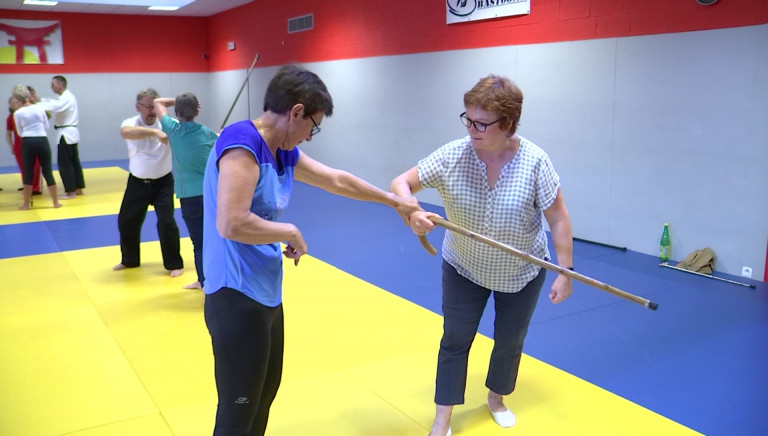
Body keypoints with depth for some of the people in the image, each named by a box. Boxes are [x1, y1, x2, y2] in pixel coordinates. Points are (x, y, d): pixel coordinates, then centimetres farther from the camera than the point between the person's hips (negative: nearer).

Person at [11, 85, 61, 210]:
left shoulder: (17, 113, -3)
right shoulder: (39, 108, 0)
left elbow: (20, 132, 9)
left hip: (27, 142, -1)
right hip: (42, 141, 1)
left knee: (28, 173, 7)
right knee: (48, 171, 6)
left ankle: (26, 204, 13)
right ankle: (56, 202, 9)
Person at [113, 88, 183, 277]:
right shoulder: (131, 123, -12)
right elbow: (126, 132, -36)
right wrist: (155, 132, -48)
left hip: (163, 182, -2)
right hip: (137, 183, 3)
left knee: (166, 222, -11)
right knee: (126, 221, 13)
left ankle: (174, 264, 7)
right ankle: (130, 260, 36)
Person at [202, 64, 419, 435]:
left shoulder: (283, 153, 8)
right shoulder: (241, 143, -20)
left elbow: (338, 180, 20)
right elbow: (231, 225, -30)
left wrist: (394, 201, 29)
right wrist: (290, 232, -14)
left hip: (267, 293, 9)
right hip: (237, 298, -9)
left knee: (266, 392, 21)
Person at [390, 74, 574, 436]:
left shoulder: (535, 162, -24)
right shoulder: (452, 155, -21)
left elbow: (558, 218, -17)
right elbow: (400, 183, -19)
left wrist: (565, 272, -17)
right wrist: (412, 214, -41)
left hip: (522, 272, 0)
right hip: (464, 268, 0)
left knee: (509, 340, 15)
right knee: (455, 340, 4)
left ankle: (496, 399, 44)